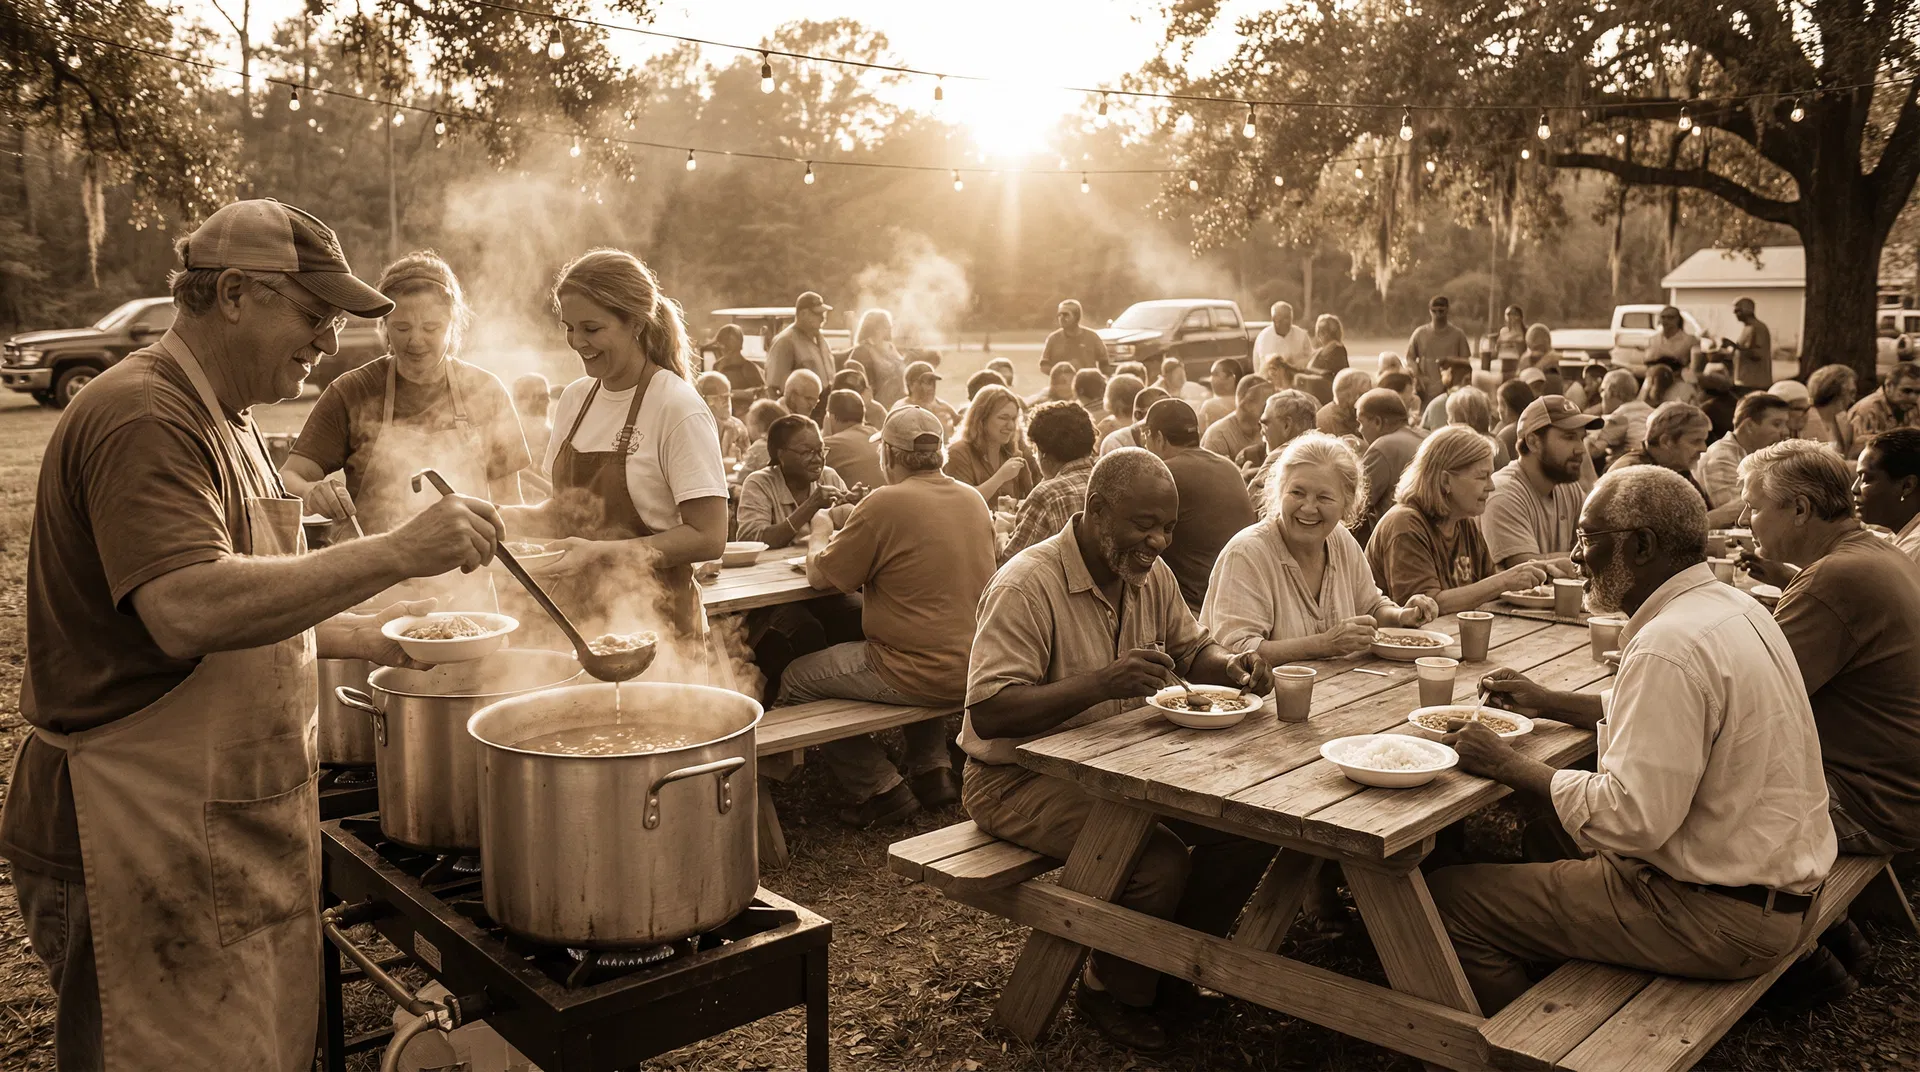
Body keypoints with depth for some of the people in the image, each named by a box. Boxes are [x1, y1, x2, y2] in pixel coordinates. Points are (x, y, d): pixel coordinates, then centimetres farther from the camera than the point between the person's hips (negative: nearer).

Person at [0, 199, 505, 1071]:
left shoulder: (221, 423, 16)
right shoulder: (143, 419, -18)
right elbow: (188, 613, -32)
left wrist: (357, 634, 17)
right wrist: (395, 553, -32)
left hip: (225, 829, 10)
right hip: (141, 847, -10)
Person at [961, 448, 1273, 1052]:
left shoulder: (1149, 574, 4)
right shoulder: (1026, 586, -22)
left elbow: (1191, 649, 15)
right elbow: (989, 713, -27)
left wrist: (1231, 666, -9)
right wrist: (1101, 683, -37)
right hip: (1022, 777, -8)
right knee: (1159, 859, -28)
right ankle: (1112, 991, 2)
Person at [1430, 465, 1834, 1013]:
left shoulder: (1671, 646, -25)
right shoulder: (1730, 605, 7)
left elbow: (1632, 817, -27)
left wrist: (1509, 765, -16)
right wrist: (1547, 701, 16)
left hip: (1718, 916, -11)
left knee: (1447, 898, -11)